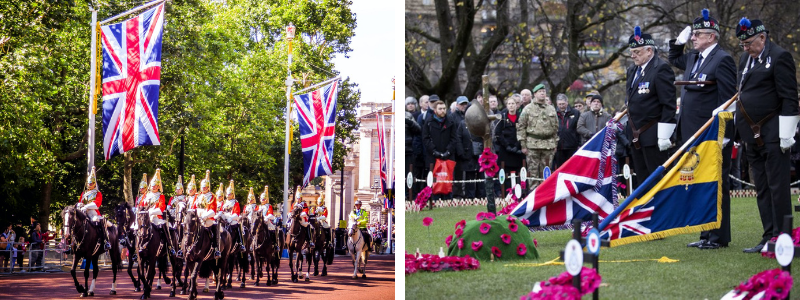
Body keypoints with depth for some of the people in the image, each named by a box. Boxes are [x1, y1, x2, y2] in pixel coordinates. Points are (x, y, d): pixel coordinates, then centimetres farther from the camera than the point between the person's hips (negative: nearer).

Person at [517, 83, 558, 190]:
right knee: (533, 172, -4)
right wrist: (523, 145, -6)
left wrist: (555, 143, 13)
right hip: (532, 144, -3)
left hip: (549, 144, 3)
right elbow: (521, 127, 0)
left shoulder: (551, 109, 13)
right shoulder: (528, 109, 1)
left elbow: (556, 127, 19)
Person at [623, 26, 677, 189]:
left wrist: (664, 135, -19)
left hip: (653, 136, -8)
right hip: (636, 135, 8)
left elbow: (669, 105, -16)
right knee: (641, 179, 12)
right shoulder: (632, 70, 15)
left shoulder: (661, 69, -12)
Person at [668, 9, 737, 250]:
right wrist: (679, 41, 18)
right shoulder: (693, 59, 14)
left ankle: (719, 236, 3)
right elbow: (674, 60, 37)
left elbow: (728, 99, -15)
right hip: (693, 133, 9)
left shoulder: (722, 60, -12)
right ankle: (707, 234, 17)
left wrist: (722, 134, -18)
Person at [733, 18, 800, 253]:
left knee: (777, 188, -5)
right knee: (762, 190, 10)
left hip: (772, 135, -8)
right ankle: (769, 238, 15)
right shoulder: (745, 59, 16)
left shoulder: (780, 57, -9)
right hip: (753, 136, 8)